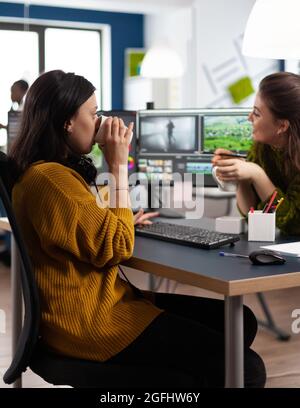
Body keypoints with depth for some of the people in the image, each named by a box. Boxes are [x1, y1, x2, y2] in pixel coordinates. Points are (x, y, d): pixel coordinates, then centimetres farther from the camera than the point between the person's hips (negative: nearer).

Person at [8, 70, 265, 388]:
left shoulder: (53, 170, 15)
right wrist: (118, 165, -13)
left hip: (102, 302, 11)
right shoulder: (49, 178, -19)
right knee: (246, 368, -17)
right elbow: (117, 247, -18)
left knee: (241, 321, 6)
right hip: (88, 321, -11)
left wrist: (122, 221, 18)